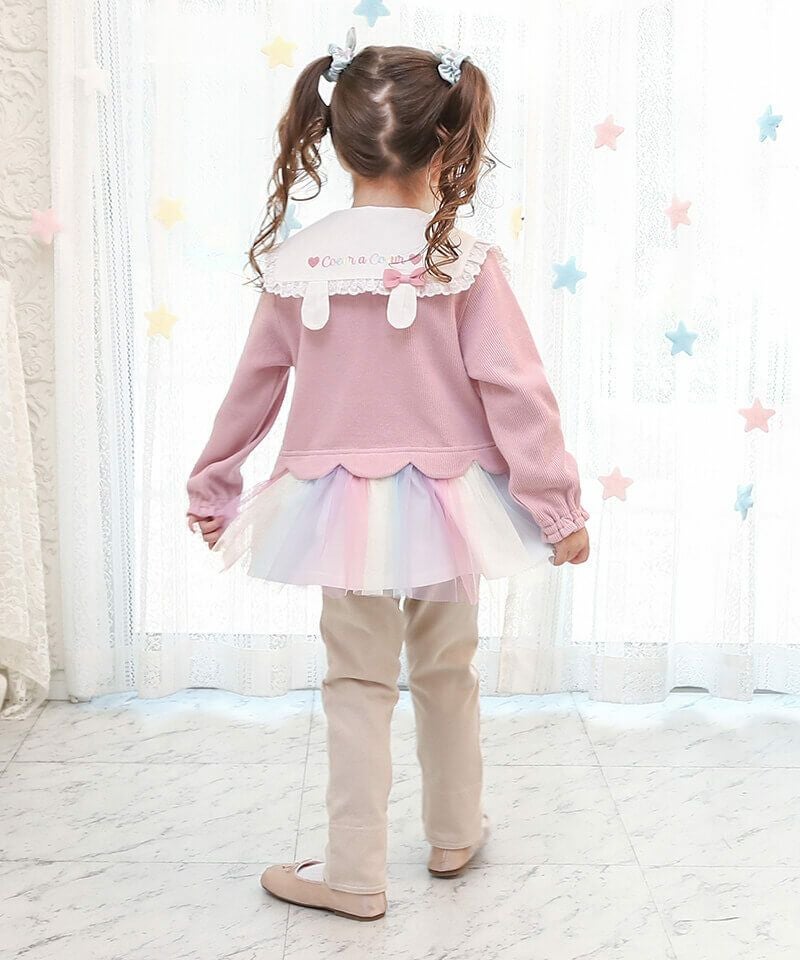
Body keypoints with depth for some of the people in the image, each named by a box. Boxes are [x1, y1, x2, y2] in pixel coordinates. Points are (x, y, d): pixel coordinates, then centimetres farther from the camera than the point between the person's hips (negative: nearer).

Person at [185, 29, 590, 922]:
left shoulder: (297, 260, -7)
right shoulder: (466, 262, -13)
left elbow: (252, 387, 3)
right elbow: (515, 394, -12)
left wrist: (212, 489, 16)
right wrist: (560, 507, -3)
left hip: (342, 503, 1)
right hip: (445, 502, 0)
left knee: (358, 685, 11)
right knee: (446, 674, 18)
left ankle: (355, 873, 18)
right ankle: (455, 833, 37)